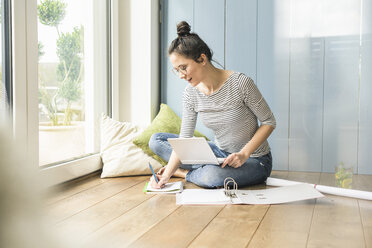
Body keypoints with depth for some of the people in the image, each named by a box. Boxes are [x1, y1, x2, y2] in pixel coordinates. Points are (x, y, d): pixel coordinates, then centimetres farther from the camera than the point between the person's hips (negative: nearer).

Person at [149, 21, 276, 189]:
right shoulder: (191, 93, -6)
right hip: (220, 153, 6)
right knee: (156, 140, 0)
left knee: (213, 176, -38)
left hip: (254, 161, -5)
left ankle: (186, 172, -4)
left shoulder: (240, 83, -23)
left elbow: (269, 122, -12)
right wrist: (167, 175, -21)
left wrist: (244, 153, -24)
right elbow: (184, 140, -7)